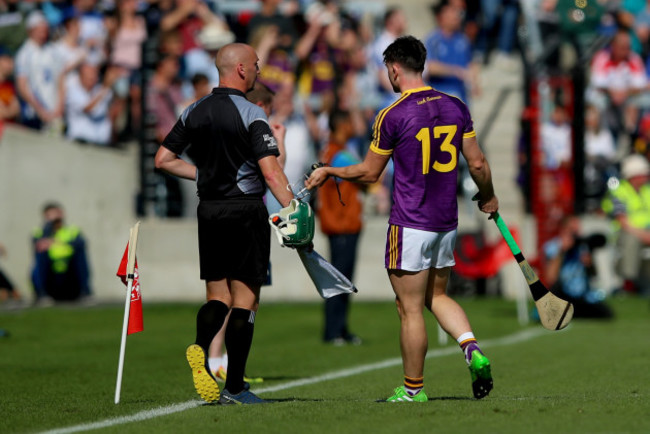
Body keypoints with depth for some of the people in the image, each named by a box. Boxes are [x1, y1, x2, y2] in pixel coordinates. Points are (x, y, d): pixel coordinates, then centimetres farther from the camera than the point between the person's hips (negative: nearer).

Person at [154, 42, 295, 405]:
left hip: (209, 210, 5)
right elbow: (271, 172, -19)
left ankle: (201, 347, -19)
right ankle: (234, 387, 1)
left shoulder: (195, 112, 7)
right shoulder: (251, 114, -12)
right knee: (245, 298, 1)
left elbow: (163, 159, 11)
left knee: (218, 295, 12)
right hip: (246, 210, -5)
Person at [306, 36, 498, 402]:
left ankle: (413, 389, 8)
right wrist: (488, 197, 25)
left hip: (410, 225, -6)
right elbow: (478, 163, 6)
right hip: (447, 221, 6)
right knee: (437, 296, 20)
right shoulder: (456, 107, 3)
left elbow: (369, 173, -2)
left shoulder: (392, 116, -11)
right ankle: (472, 350, -3)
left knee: (410, 308, 2)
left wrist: (328, 172, 14)